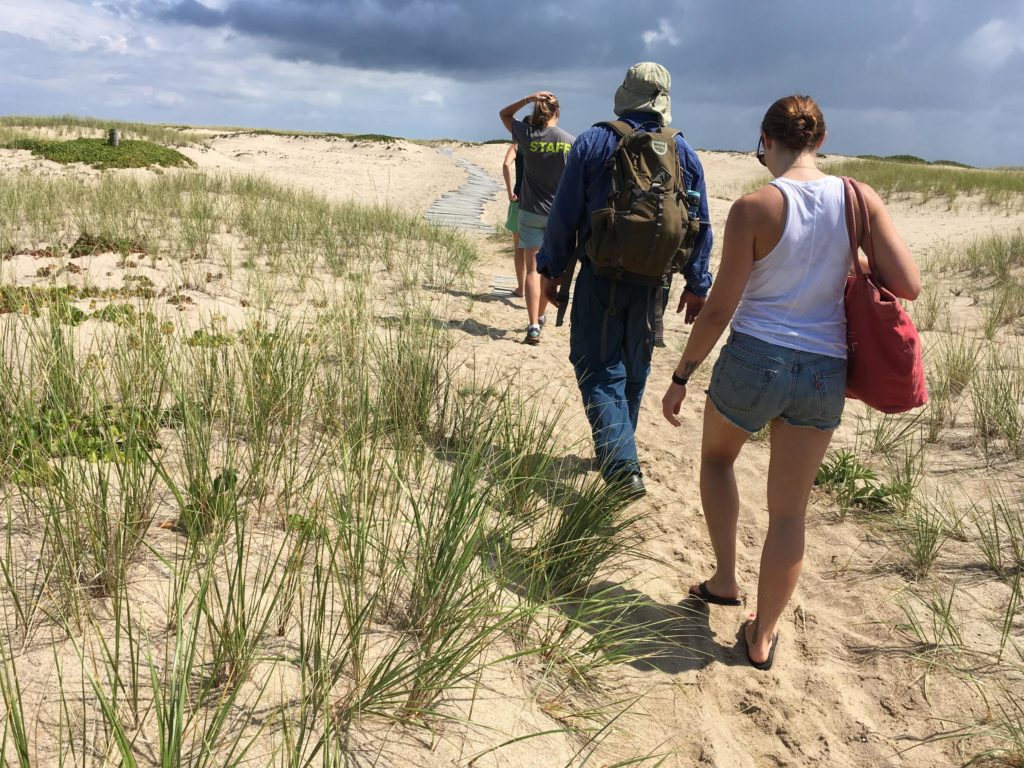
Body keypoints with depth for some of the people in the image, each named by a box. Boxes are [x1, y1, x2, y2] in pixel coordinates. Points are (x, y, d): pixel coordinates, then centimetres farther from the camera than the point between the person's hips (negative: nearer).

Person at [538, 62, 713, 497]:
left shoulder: (592, 143, -5)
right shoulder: (684, 152, 5)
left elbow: (564, 214, -5)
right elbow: (701, 227, 7)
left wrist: (553, 268, 4)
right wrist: (697, 285, 14)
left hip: (600, 277, -3)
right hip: (653, 281, 4)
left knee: (598, 368, 1)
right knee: (635, 369, 18)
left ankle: (622, 465, -13)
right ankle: (617, 452, 34)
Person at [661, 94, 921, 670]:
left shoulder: (754, 207, -11)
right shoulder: (860, 200, -3)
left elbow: (720, 308, -11)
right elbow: (910, 284, -6)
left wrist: (681, 376, -1)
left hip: (754, 361, -2)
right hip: (825, 371, 3)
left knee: (717, 455, 29)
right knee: (789, 512, 13)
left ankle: (725, 580, 28)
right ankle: (762, 637, 26)